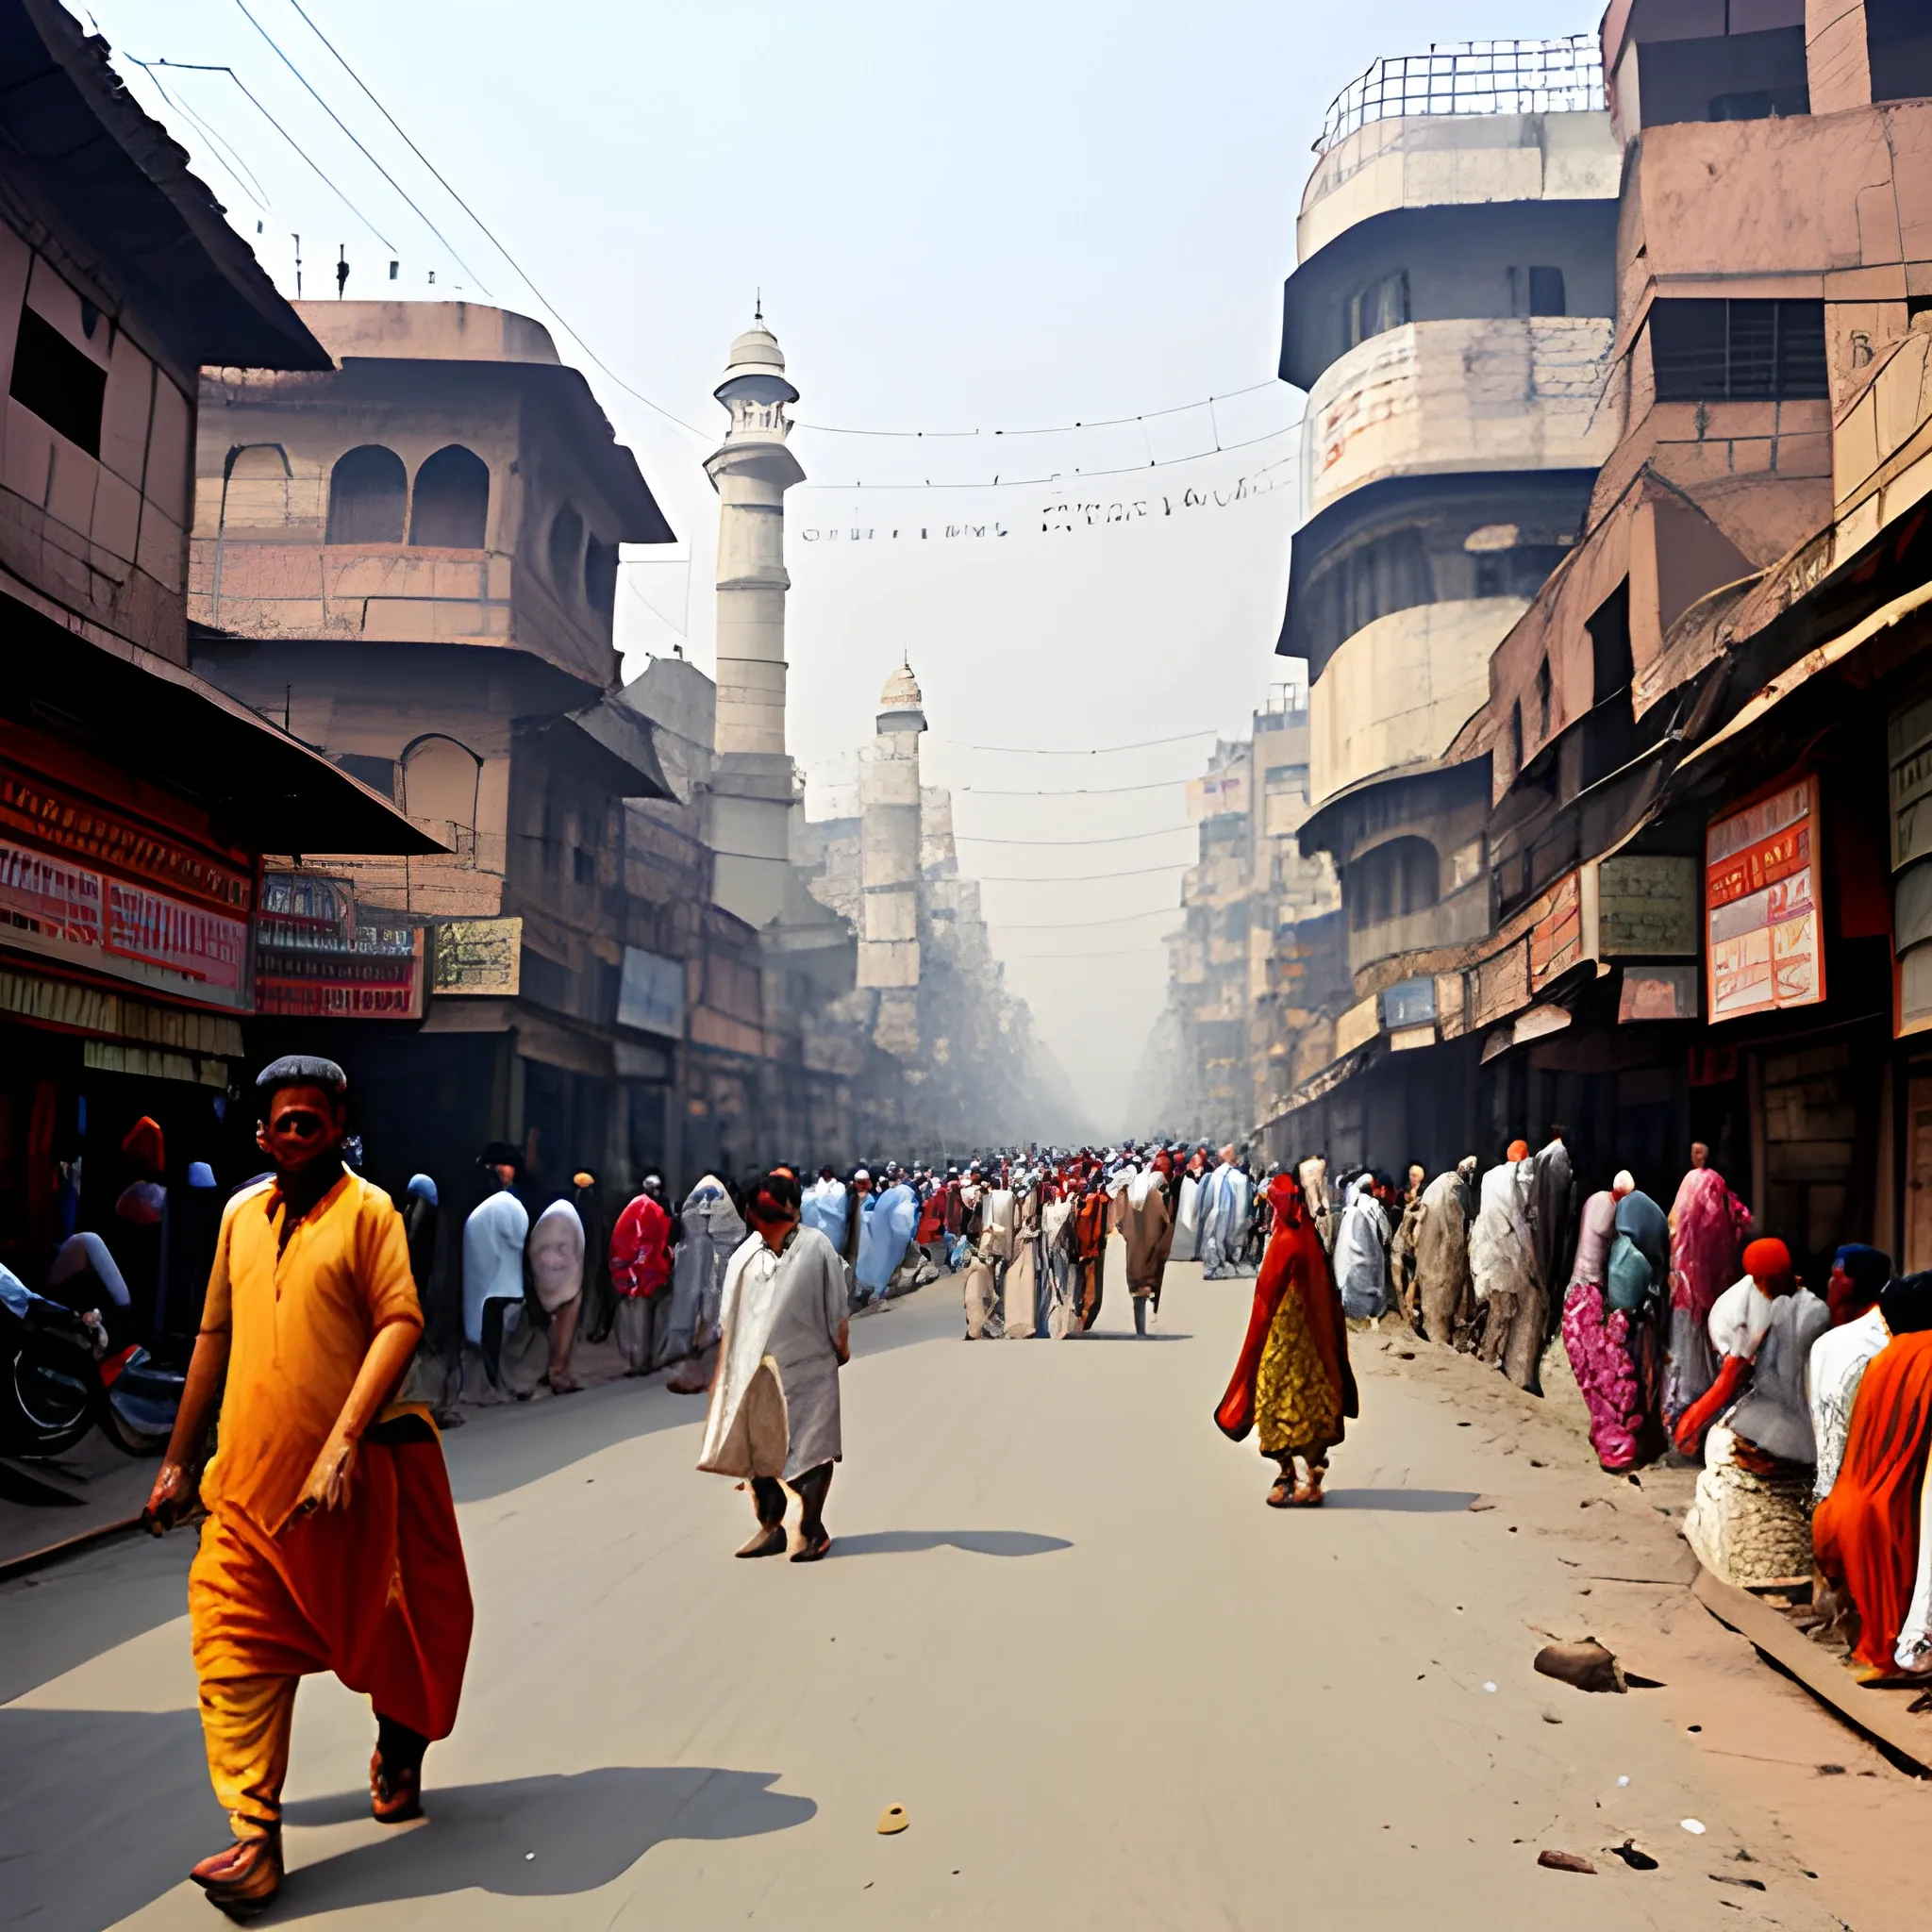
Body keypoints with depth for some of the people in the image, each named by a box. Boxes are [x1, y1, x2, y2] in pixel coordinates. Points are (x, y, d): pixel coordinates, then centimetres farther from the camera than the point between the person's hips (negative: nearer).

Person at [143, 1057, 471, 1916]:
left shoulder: (368, 1209, -6)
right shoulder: (240, 1215, 11)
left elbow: (400, 1323, -16)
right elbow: (214, 1338, 17)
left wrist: (341, 1445, -24)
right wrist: (178, 1460, 17)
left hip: (345, 1474, -4)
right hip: (247, 1475, 4)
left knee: (373, 1626, 14)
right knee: (234, 1649, -3)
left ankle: (399, 1749, 41)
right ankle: (255, 1839, 2)